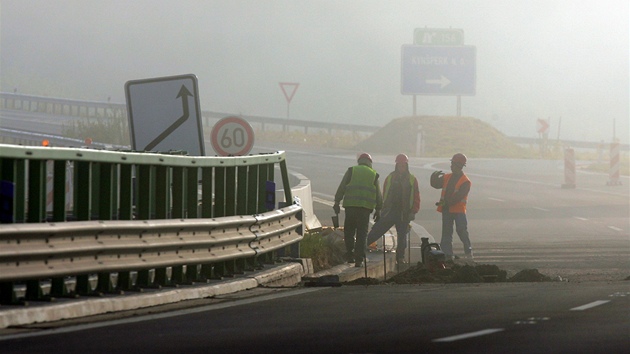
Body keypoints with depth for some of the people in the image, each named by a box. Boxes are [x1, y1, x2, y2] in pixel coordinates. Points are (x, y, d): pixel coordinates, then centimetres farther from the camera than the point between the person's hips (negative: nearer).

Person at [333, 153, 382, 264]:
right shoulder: (374, 174, 15)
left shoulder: (351, 171, 11)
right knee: (362, 232, 5)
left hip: (351, 205, -1)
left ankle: (350, 254, -3)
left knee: (349, 230, 7)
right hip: (366, 207, 1)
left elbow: (342, 187, 4)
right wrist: (378, 209, 18)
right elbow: (378, 194, 14)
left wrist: (337, 202, 5)